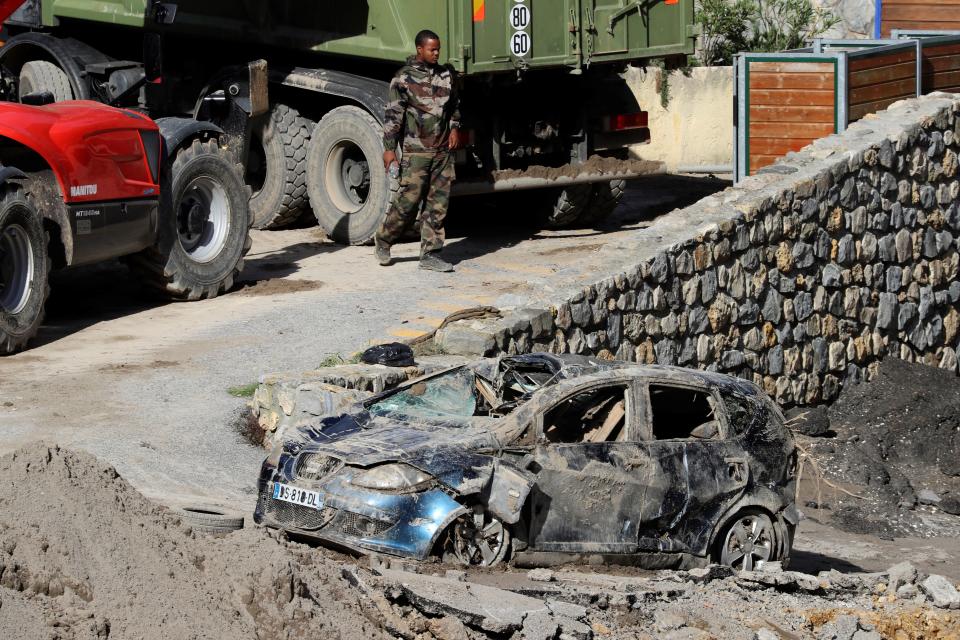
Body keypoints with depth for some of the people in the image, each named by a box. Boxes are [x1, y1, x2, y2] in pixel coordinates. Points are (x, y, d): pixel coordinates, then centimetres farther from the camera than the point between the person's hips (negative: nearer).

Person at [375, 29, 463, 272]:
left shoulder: (446, 75, 12)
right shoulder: (405, 77, -4)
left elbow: (454, 106, 26)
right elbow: (393, 114, -5)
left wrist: (454, 128, 8)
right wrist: (389, 148, -9)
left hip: (443, 150, 5)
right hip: (416, 150, -5)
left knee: (438, 203, 2)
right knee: (409, 200, -6)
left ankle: (430, 254, 6)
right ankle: (383, 239, 17)